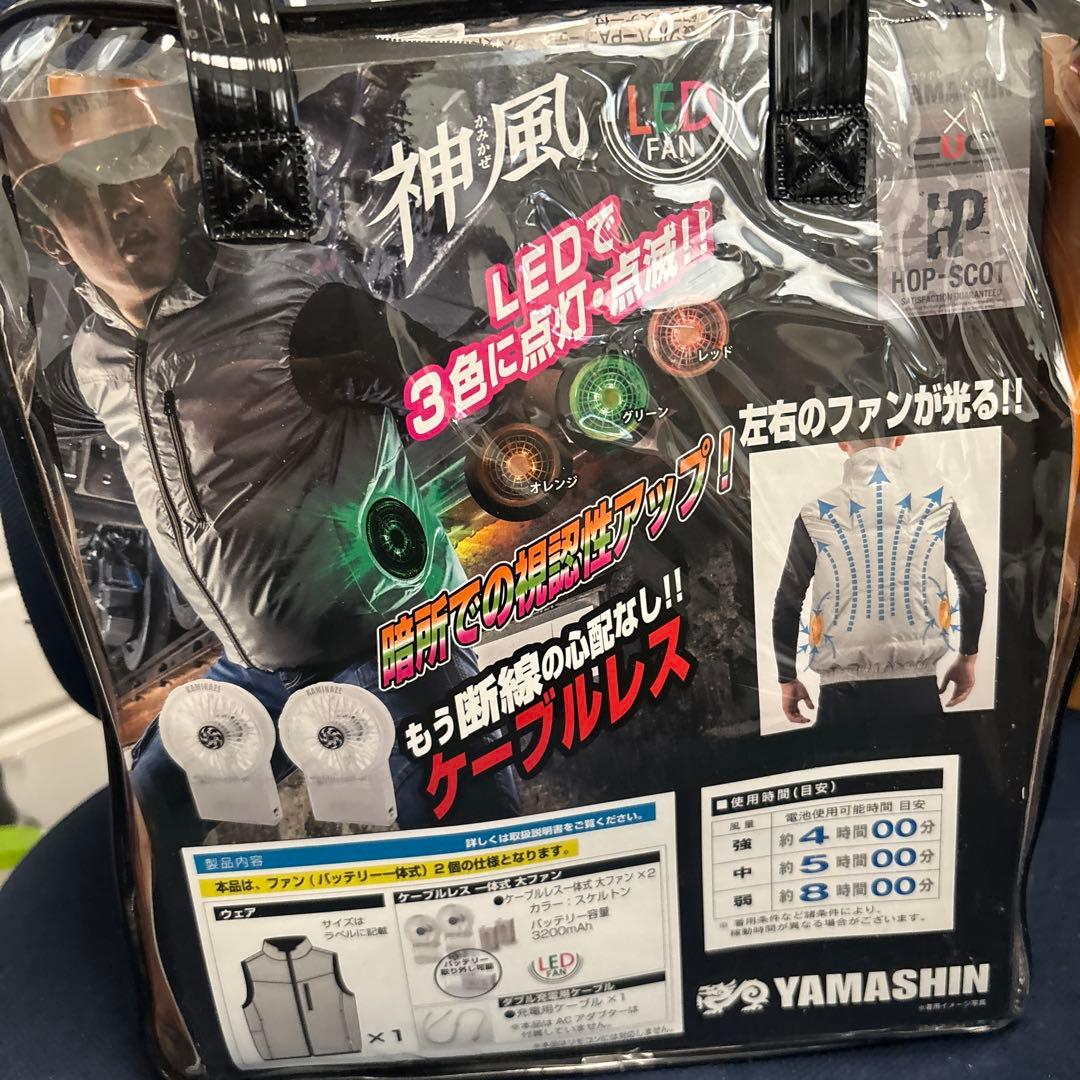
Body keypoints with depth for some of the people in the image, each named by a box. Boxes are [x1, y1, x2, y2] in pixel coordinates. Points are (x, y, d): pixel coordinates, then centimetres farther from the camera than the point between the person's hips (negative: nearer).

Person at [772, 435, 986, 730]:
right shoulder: (937, 506, 2)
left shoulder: (817, 515, -3)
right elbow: (973, 584, 8)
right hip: (916, 686, 1)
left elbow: (787, 603, -1)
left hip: (843, 692, -1)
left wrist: (787, 678, 10)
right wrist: (967, 657, 22)